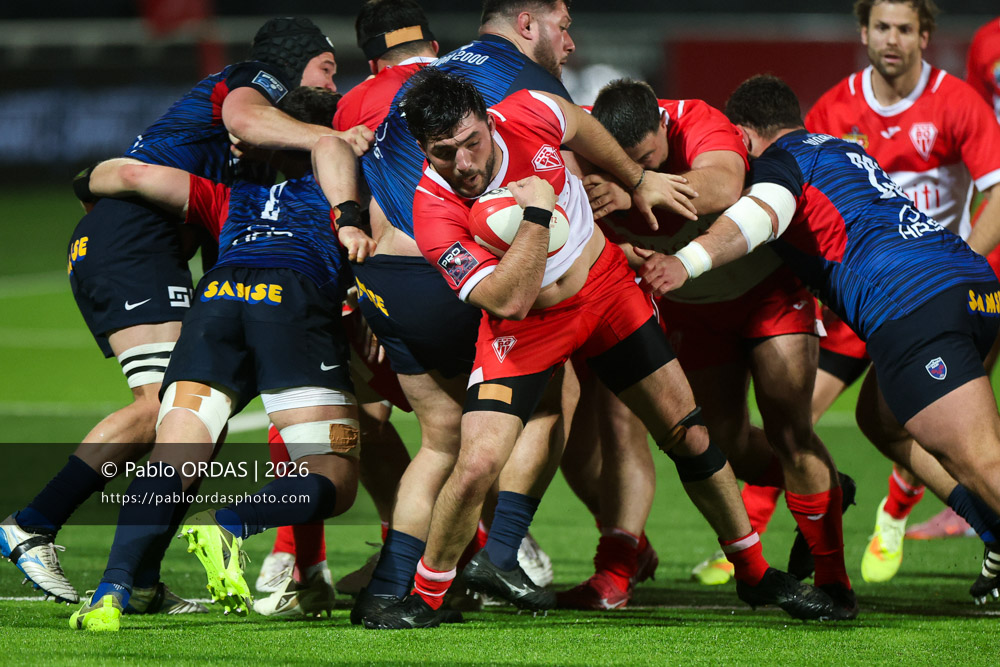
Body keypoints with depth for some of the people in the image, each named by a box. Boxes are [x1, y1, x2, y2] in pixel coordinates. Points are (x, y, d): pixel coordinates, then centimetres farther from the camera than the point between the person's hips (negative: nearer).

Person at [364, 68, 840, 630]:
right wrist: (537, 212, -39)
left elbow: (581, 126, 5)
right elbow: (509, 300, -35)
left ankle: (757, 573, 24)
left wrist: (638, 180, 16)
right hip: (524, 329, -3)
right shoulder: (436, 212, -29)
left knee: (687, 433, 6)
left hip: (606, 285, 3)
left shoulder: (528, 116, -21)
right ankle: (426, 599, 3)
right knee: (479, 462, -20)